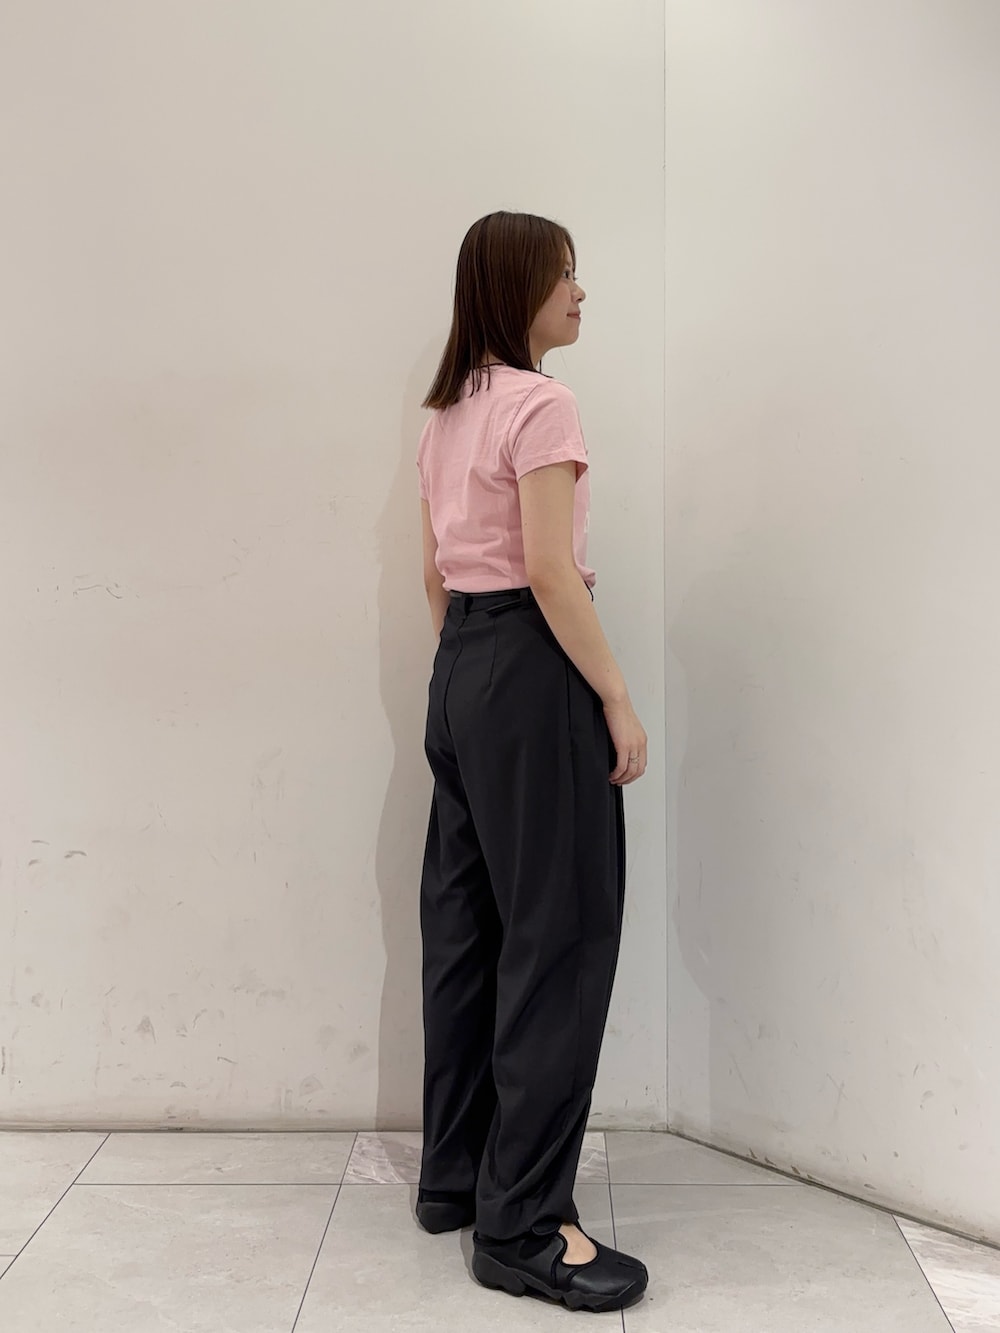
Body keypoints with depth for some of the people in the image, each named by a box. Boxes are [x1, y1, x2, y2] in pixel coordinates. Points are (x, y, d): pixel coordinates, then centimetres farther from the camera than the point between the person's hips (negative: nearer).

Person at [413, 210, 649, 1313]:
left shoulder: (447, 414, 15)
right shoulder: (541, 404, -11)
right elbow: (550, 571, -19)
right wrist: (618, 701, -15)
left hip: (460, 666, 9)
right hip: (533, 668, -9)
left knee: (466, 923, 13)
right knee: (559, 933, -4)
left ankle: (454, 1176, 25)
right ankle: (524, 1223, 3)